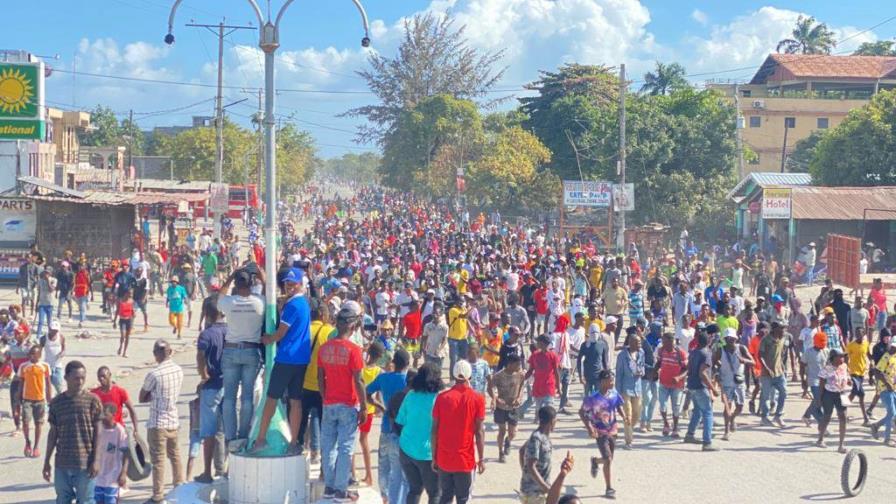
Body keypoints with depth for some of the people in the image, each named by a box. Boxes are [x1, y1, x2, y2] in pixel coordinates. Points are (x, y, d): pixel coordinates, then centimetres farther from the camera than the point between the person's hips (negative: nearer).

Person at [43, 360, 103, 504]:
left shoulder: (93, 400, -4)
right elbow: (53, 434, 11)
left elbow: (97, 433, -3)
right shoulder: (56, 402, 4)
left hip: (85, 464, -3)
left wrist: (95, 461, -9)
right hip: (62, 464, 3)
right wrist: (47, 461, 10)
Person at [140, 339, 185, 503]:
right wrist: (159, 396, 2)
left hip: (158, 424, -6)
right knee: (175, 456, 20)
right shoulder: (179, 370, 0)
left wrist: (153, 396, 5)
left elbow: (142, 398, -8)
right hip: (174, 421, 6)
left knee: (158, 460, -1)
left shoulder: (154, 374, -18)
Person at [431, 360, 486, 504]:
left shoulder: (442, 397, -1)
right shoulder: (477, 399, -7)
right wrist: (481, 459, 0)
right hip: (465, 459, -2)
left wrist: (434, 457, 9)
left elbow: (435, 430, 0)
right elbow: (479, 432, -8)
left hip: (444, 459, 2)